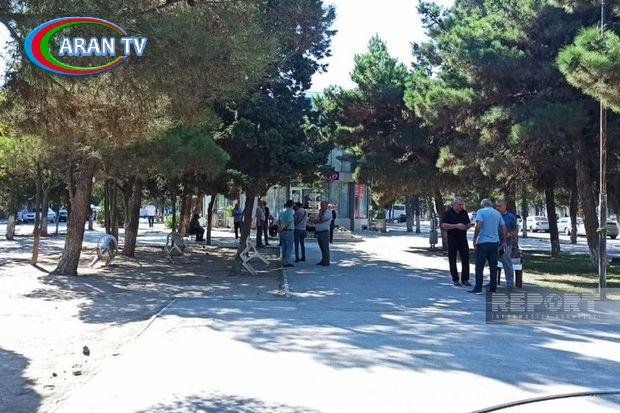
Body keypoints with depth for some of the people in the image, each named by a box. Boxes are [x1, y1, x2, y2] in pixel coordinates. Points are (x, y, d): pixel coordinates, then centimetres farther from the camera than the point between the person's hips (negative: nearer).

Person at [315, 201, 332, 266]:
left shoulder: (328, 212, -5)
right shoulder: (321, 212, 21)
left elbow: (322, 219, -17)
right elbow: (317, 221, 15)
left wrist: (320, 212, -5)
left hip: (324, 232, -8)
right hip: (318, 232, 8)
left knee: (325, 248, -7)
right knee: (322, 248, 12)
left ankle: (326, 261, -3)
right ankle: (323, 261, 17)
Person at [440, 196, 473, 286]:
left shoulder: (464, 212, 10)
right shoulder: (448, 213, -4)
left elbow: (468, 223, 18)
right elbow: (443, 225, -12)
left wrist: (468, 226, -7)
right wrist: (456, 226, -20)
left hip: (463, 239, 4)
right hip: (452, 239, -4)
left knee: (465, 259, 1)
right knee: (452, 260, 2)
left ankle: (465, 279, 9)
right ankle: (455, 279, 12)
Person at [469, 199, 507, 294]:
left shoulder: (481, 211, -4)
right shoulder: (497, 213, 13)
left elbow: (478, 225, -17)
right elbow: (504, 228, 12)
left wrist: (474, 239, -13)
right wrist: (504, 241, 19)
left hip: (483, 242, -5)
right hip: (495, 242, 5)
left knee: (479, 266, -2)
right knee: (493, 266, 10)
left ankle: (478, 288, -4)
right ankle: (493, 287, 13)